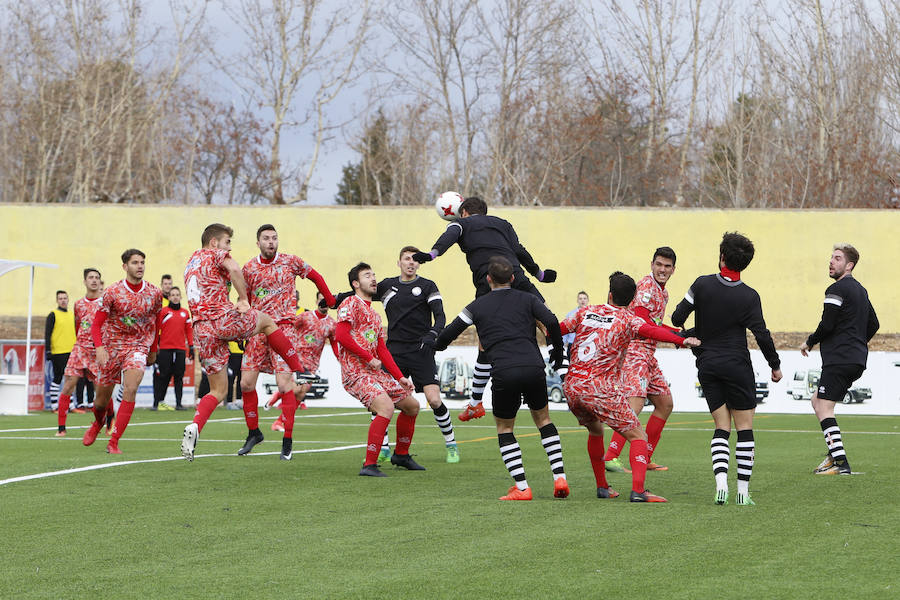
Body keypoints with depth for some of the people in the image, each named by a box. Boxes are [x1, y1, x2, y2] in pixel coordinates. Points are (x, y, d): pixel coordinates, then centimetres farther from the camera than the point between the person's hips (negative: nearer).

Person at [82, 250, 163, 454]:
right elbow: (96, 324, -7)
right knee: (102, 399, 9)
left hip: (139, 345, 0)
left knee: (130, 389, -24)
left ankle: (114, 442, -19)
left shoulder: (154, 293, -3)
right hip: (112, 345, 0)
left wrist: (153, 350, 19)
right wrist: (99, 348, -23)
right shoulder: (112, 292, -10)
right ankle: (98, 423, 48)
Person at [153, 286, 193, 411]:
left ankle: (178, 403, 3)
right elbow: (156, 329, 1)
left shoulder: (185, 313, 12)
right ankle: (157, 402, 2)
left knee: (179, 377, 1)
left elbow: (189, 330, 15)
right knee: (163, 376, -3)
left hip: (180, 349, 3)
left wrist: (191, 346, 9)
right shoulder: (163, 311, 1)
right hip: (165, 349, -3)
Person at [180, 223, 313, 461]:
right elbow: (233, 268, -18)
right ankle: (300, 373, 23)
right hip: (224, 319, -6)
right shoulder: (215, 254, 4)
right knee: (267, 321, 23)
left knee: (218, 391, 12)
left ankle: (194, 427, -13)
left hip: (202, 330, 6)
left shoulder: (191, 262, 28)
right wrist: (243, 299, -10)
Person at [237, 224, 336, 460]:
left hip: (284, 327, -3)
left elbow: (315, 277, 14)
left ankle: (288, 441, -7)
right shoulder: (249, 269, 5)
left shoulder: (291, 262, -1)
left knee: (284, 384, -13)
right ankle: (253, 433, 20)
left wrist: (330, 301, 20)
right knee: (246, 383, 0)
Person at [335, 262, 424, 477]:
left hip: (376, 373, 10)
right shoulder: (351, 304, -5)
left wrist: (400, 377, 11)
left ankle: (401, 455, 33)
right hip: (355, 373, -10)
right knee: (386, 407, -29)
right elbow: (341, 335, -18)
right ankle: (369, 465, -26)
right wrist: (369, 358, -15)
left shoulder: (374, 315, 23)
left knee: (412, 405, 14)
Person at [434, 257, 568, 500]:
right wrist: (558, 352, 14)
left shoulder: (477, 306, 14)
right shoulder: (527, 299, 14)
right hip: (533, 368, 2)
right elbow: (551, 322, -1)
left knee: (504, 428, 15)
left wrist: (436, 346, 38)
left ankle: (521, 487, 3)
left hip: (504, 374, -2)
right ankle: (559, 477, 11)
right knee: (543, 419, 23)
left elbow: (448, 335, 15)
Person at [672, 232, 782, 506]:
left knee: (721, 428, 8)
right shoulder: (749, 296, -8)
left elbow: (677, 317, -3)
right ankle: (743, 490, 0)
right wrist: (775, 365, 5)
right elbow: (762, 335, -9)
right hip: (737, 366, -2)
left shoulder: (702, 284, -5)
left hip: (706, 365, 2)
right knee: (745, 428, 5)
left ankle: (721, 482, -12)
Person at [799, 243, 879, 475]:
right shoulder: (860, 290, 18)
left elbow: (827, 326, -17)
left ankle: (840, 463, -20)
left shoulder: (837, 289, -12)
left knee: (824, 408, -11)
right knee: (817, 400, 20)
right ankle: (835, 452, 14)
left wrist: (809, 342, 0)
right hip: (857, 361, 10)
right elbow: (873, 325, 24)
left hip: (839, 359, -10)